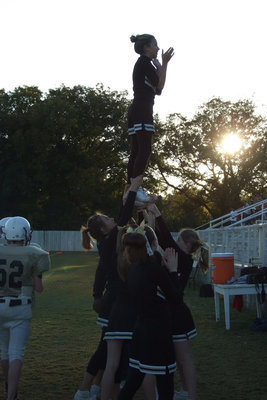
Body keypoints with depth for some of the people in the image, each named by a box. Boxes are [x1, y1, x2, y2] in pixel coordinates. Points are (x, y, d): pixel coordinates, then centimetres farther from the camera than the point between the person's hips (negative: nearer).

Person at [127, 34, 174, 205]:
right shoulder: (145, 62, -3)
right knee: (145, 150, -16)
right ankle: (136, 188, -25)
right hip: (142, 110, -10)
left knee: (136, 152, 4)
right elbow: (160, 87, -9)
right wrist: (164, 64, -4)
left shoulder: (142, 64, 27)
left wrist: (159, 67, 31)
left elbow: (156, 89, 27)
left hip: (135, 111, 10)